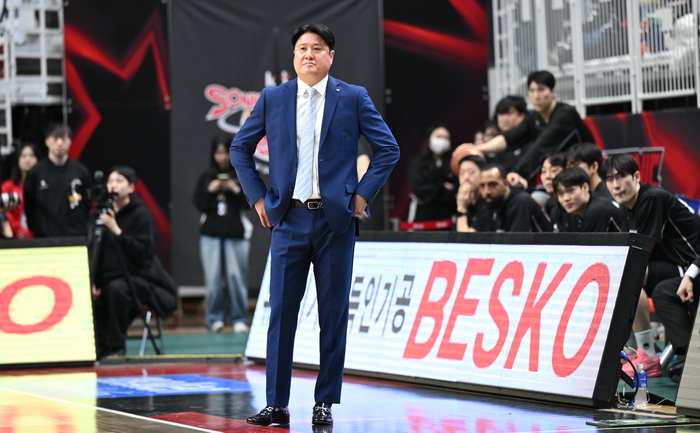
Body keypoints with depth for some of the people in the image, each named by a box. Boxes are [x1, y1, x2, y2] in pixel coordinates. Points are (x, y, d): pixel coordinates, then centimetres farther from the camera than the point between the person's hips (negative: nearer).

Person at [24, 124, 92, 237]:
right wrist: (35, 231, 1)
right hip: (46, 237, -1)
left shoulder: (81, 171, 5)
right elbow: (29, 206, 5)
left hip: (77, 236, 1)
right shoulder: (35, 172, 2)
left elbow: (89, 204, 8)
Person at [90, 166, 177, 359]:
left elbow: (143, 253, -19)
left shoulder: (141, 214, -9)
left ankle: (117, 347, -25)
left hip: (139, 277, -5)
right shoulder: (103, 213, 5)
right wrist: (94, 282, -7)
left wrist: (117, 231, -25)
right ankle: (101, 347, -2)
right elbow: (93, 251, 5)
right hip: (110, 276, 6)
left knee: (117, 288, -35)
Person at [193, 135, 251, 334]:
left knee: (236, 276, -5)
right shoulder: (206, 178, 10)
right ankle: (215, 318, 6)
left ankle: (240, 319, 3)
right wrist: (210, 191, -7)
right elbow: (198, 203, 8)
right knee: (212, 278, -1)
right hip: (210, 234, 2)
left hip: (236, 233, -2)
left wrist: (236, 190, -12)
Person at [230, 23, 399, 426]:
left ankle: (325, 403, 11)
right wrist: (258, 197, 6)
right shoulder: (272, 98, 7)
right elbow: (240, 148, 15)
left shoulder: (353, 97, 2)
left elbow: (388, 148, 5)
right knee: (281, 312, -1)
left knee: (334, 314, 3)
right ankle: (276, 404, 4)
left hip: (336, 219, -1)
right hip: (289, 219, 1)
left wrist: (363, 194, -3)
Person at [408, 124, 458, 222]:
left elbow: (456, 192, -2)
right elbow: (418, 190, -7)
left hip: (447, 218, 1)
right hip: (423, 217, -1)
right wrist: (443, 187, -3)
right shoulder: (417, 163, 5)